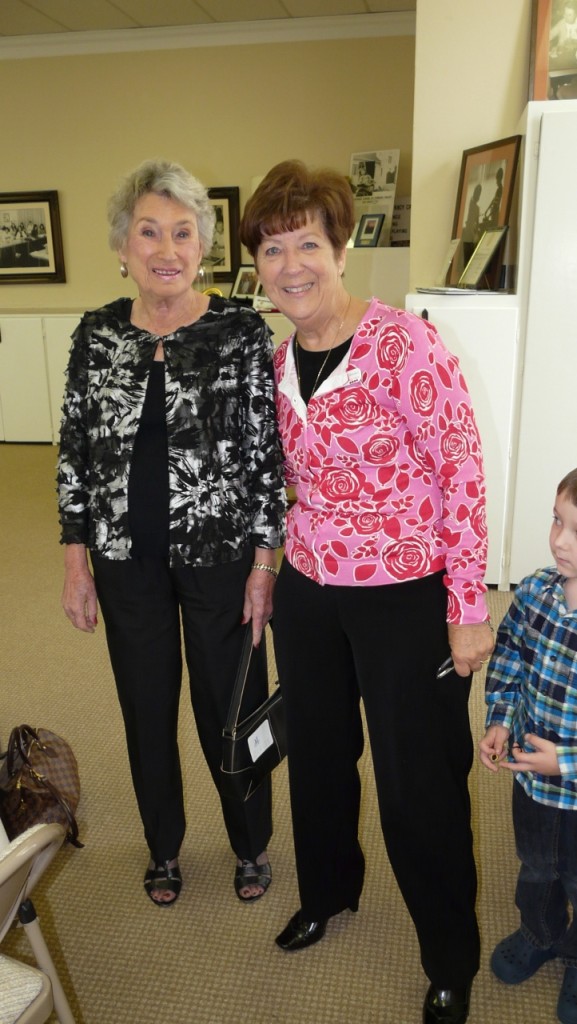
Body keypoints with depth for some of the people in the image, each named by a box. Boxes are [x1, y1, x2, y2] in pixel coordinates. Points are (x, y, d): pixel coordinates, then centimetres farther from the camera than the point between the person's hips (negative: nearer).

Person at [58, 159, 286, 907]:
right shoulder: (97, 334, -1)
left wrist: (265, 563, -9)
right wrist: (76, 558, 2)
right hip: (128, 560, 3)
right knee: (147, 708, 18)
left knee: (231, 706, 13)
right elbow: (75, 451, 4)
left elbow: (269, 454, -8)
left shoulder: (242, 332, -10)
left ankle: (251, 844, 41)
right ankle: (164, 846, 44)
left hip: (220, 555, -2)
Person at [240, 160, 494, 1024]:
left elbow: (463, 473, -16)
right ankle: (327, 889, 52)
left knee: (418, 784, 8)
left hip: (404, 598, -6)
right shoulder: (279, 358, 2)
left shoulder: (404, 343, -18)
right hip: (308, 593, 6)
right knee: (317, 751, 23)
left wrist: (468, 610, -15)